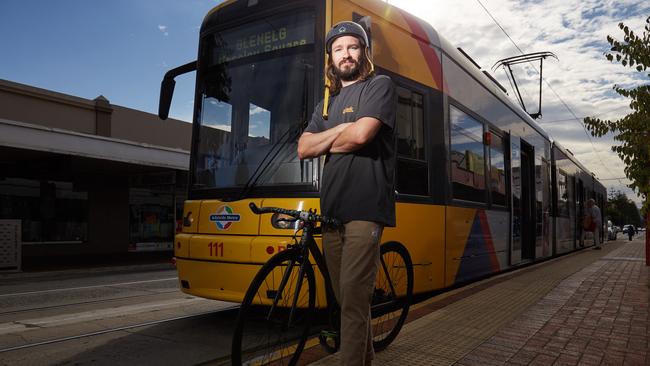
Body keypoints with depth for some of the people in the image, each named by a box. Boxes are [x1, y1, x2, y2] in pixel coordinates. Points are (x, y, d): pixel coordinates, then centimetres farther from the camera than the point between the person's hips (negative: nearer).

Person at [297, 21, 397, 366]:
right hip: (331, 209, 7)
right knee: (346, 299, 14)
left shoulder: (380, 86, 1)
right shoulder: (327, 103, 21)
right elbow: (303, 149, 10)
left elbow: (361, 134, -16)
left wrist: (326, 142, 3)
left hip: (365, 208, -7)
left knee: (354, 301, -13)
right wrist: (339, 130, -5)